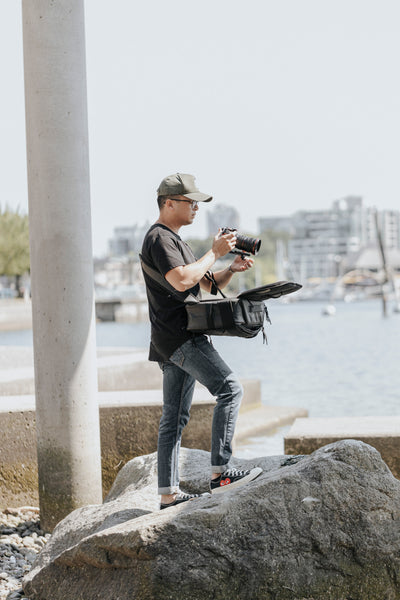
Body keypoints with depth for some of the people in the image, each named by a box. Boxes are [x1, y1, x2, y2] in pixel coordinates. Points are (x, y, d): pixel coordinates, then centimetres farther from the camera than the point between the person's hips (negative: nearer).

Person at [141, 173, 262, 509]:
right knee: (230, 389, -18)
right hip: (178, 336, -11)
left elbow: (209, 284, 26)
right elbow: (181, 280, -23)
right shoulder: (159, 238, -8)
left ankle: (169, 494, 10)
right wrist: (215, 253, -13)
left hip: (181, 340, 11)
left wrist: (233, 269, 7)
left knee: (175, 418, 8)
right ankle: (220, 473, -19)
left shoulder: (174, 240, 26)